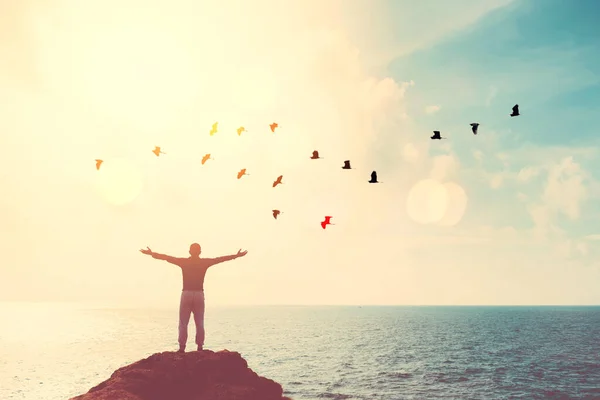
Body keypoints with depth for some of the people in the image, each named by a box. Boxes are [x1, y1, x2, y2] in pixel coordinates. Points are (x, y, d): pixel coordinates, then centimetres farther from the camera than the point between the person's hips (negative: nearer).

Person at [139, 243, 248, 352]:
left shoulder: (183, 261, 1)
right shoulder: (205, 262, 2)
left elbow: (166, 257, 6)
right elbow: (221, 259, 8)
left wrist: (151, 253, 15)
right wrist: (237, 255, 17)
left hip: (186, 294, 0)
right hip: (199, 294, 1)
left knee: (183, 324, 2)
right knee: (200, 324, 6)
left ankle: (182, 347, -2)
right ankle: (200, 347, 2)